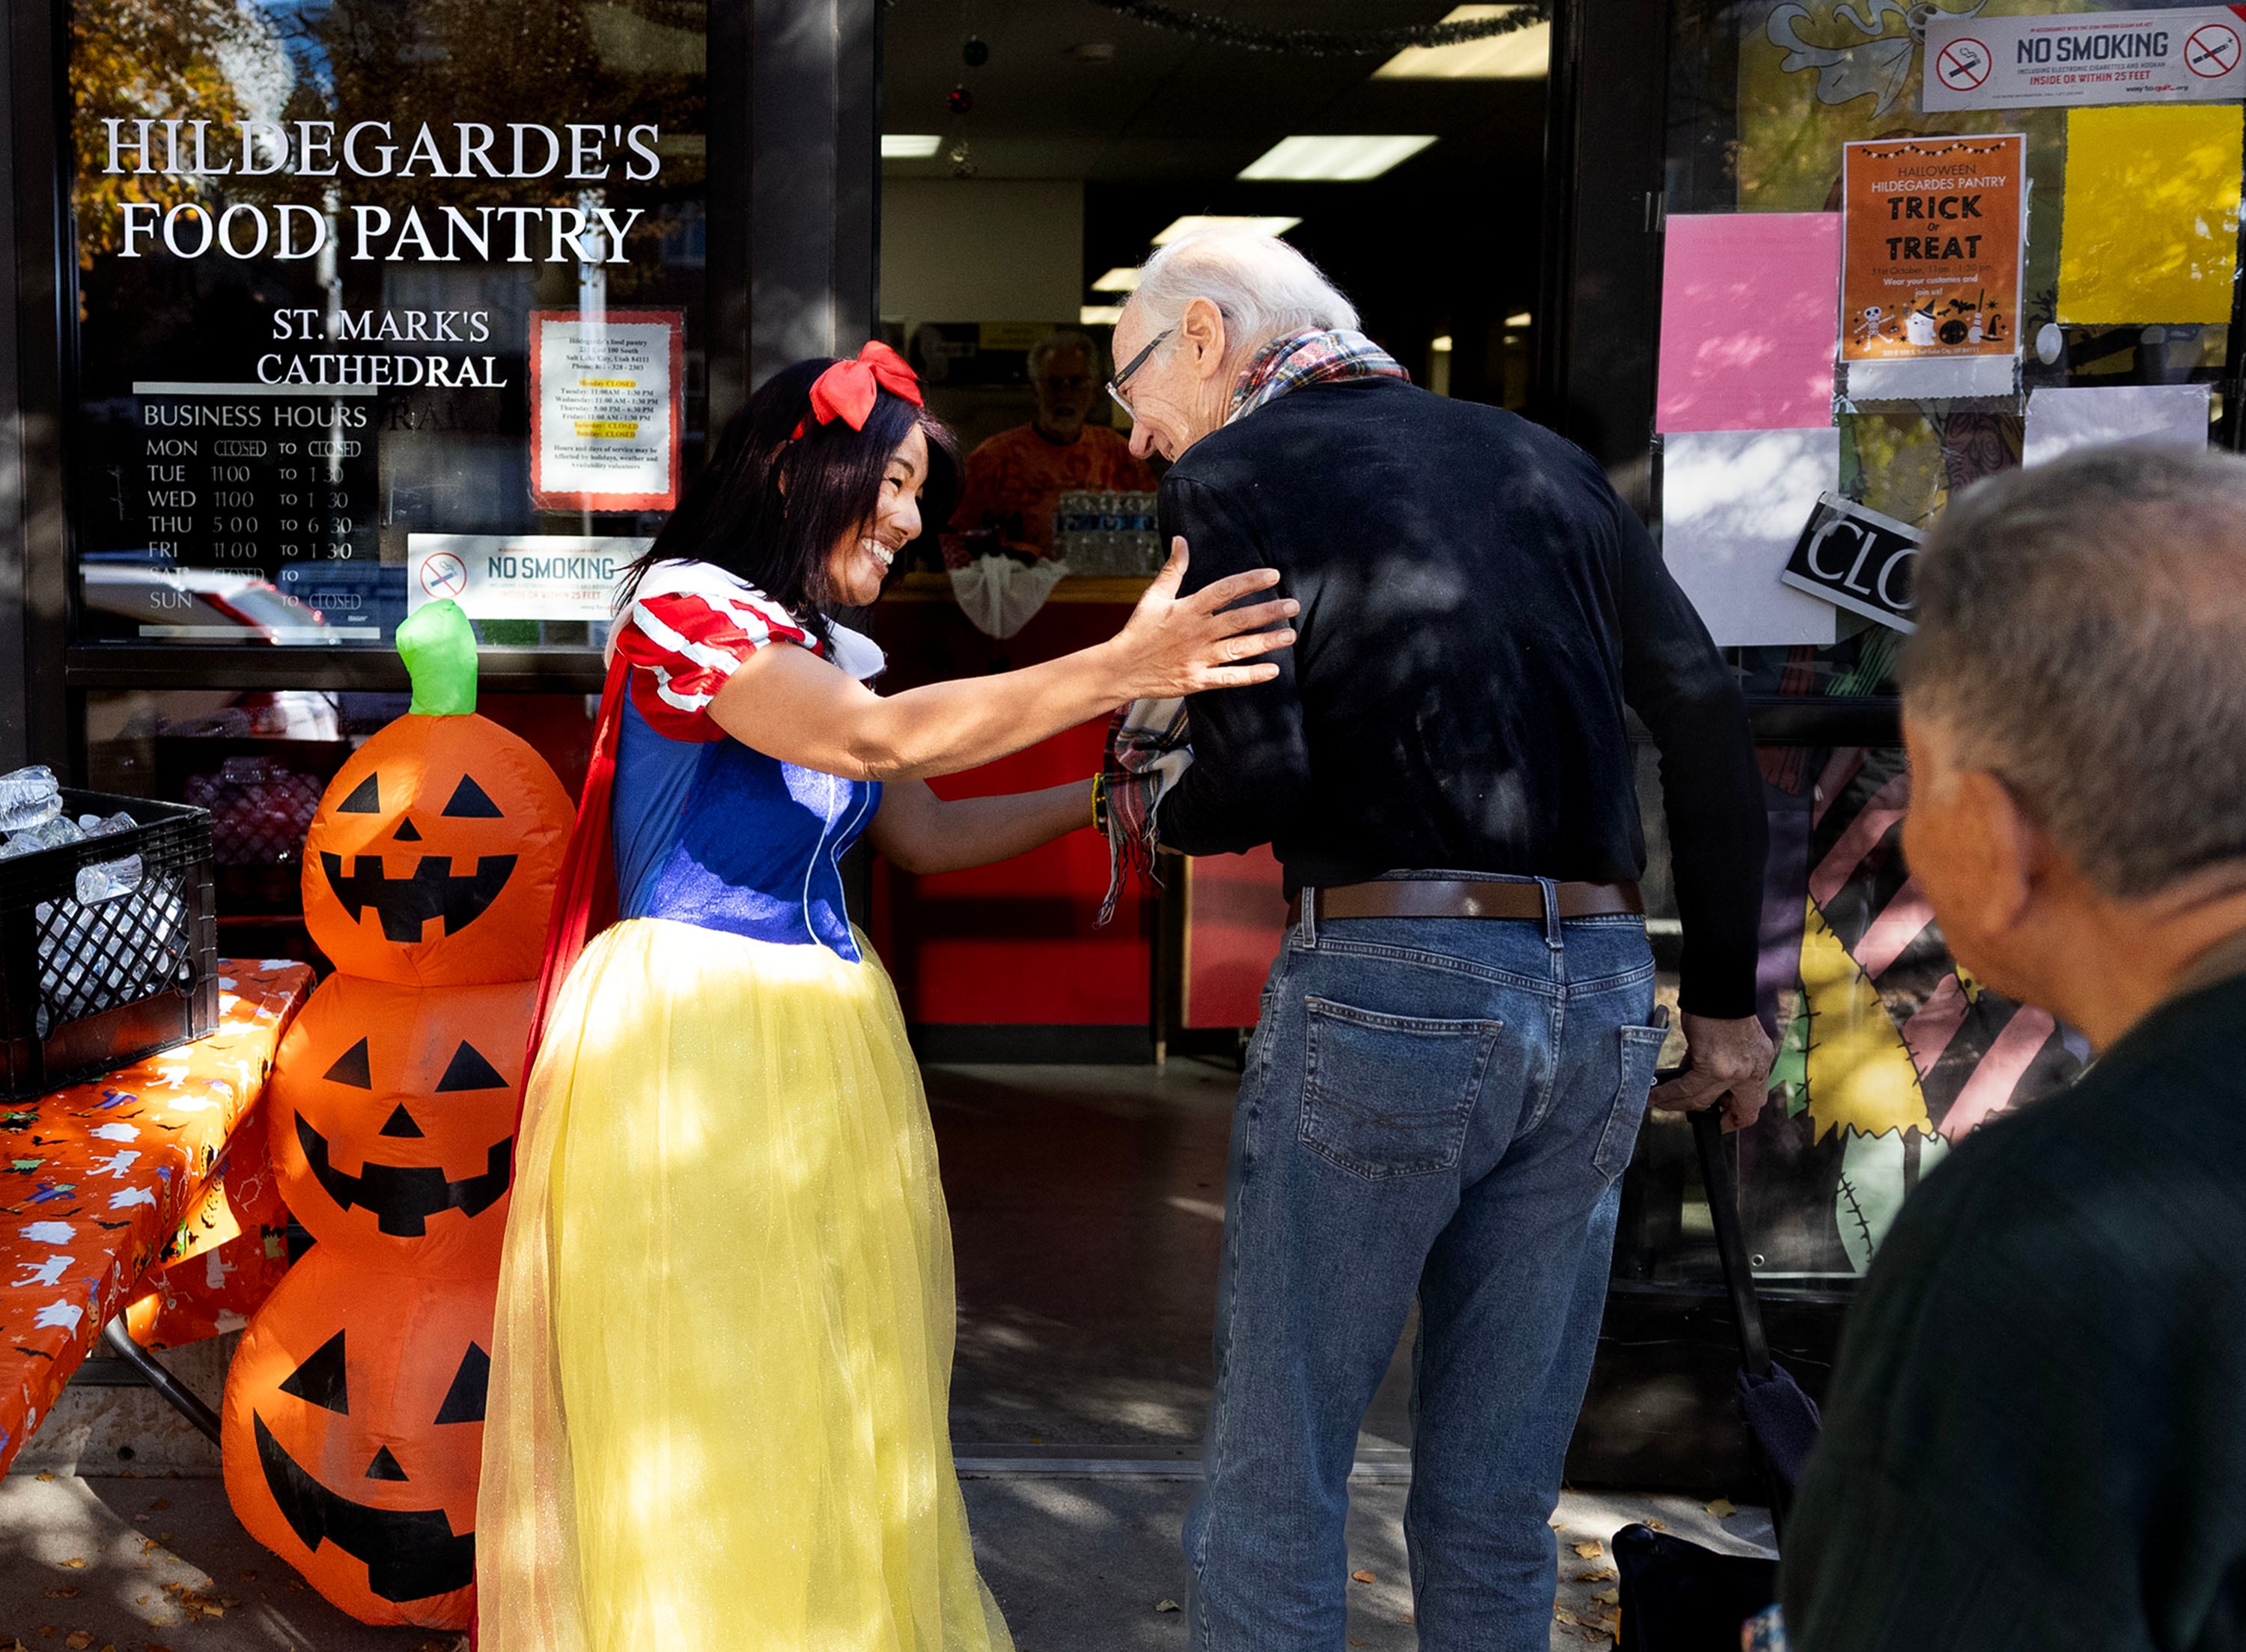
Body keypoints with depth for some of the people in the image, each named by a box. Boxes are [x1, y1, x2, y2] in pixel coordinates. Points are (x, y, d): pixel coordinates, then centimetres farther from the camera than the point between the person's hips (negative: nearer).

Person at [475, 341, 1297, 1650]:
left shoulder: (829, 652, 14)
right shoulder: (684, 605, -10)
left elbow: (929, 835, 18)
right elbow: (873, 739, -24)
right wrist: (1117, 670, -28)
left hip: (825, 1043, 8)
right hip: (689, 1036, -8)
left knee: (831, 1385, 12)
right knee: (702, 1403, 0)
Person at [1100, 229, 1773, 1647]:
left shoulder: (1229, 476, 1)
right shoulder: (1538, 458, 16)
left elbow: (1259, 778, -12)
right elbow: (1709, 722, 12)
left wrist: (1162, 814, 10)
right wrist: (1725, 997, 17)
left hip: (1386, 986, -5)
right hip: (1604, 998, 6)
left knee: (1279, 1480, 9)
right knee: (1497, 1510, 15)